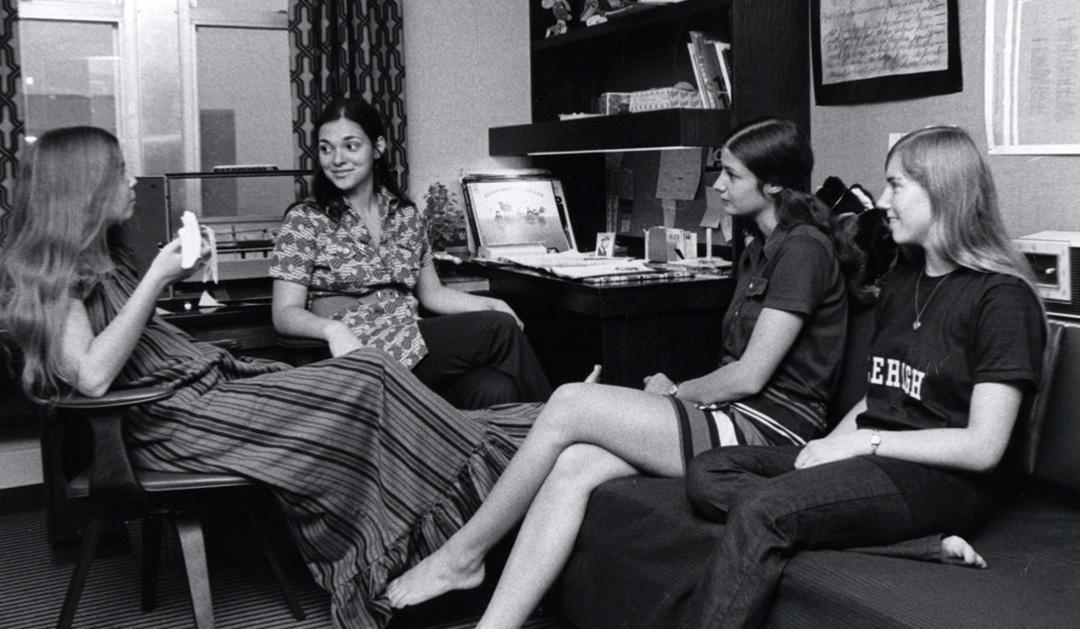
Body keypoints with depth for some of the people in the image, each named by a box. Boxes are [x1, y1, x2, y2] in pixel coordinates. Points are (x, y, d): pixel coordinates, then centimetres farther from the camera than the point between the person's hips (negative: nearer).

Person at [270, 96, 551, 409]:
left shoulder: (407, 215, 16)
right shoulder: (304, 220, 2)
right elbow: (285, 313, -4)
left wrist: (491, 305, 3)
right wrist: (333, 329, -26)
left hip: (414, 342, 4)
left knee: (494, 389, -31)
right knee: (499, 330, -22)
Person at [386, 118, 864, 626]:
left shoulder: (805, 249, -9)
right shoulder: (761, 250, 21)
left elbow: (750, 376, -13)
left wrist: (676, 392, 2)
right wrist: (676, 394, 1)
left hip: (772, 429, -8)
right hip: (736, 416, 8)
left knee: (569, 403, -19)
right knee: (573, 466, -17)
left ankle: (461, 558, -6)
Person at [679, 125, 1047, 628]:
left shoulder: (1001, 296, -7)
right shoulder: (900, 284, 19)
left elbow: (982, 448, -13)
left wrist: (865, 441, -13)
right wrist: (832, 443, 1)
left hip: (940, 481, -8)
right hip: (873, 460, 9)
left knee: (761, 509, -30)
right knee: (707, 473, -13)